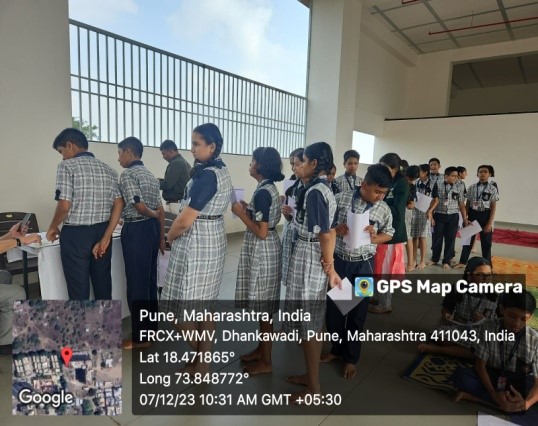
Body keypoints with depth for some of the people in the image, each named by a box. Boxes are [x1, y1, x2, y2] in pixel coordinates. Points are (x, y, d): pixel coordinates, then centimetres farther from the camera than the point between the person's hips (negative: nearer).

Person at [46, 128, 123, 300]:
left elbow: (64, 206, -16)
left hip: (76, 235, -5)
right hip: (102, 233, 6)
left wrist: (53, 227, 2)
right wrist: (106, 237, -3)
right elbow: (118, 205, 0)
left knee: (78, 289, 5)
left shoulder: (67, 166, -9)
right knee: (103, 284, 15)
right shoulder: (108, 169, 9)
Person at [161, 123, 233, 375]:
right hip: (213, 241, 10)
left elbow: (185, 220, -22)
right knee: (204, 305, 16)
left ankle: (199, 360, 23)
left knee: (185, 308, 5)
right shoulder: (222, 171, 10)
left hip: (195, 244, -10)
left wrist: (170, 236, -2)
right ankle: (204, 359, 28)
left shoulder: (206, 175, -21)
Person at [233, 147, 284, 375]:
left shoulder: (262, 192, -20)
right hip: (265, 250, 10)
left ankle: (266, 361, 16)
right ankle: (261, 349, 34)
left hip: (262, 252, -10)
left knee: (263, 307, 2)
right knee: (263, 306, 19)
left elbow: (261, 232, -23)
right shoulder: (270, 188, 10)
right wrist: (248, 210, 11)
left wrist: (241, 214, -14)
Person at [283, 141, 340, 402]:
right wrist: (329, 265, 14)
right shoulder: (325, 189, 11)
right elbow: (330, 232, 12)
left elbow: (325, 235, -20)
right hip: (316, 260, 10)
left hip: (308, 259, -10)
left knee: (308, 325, 2)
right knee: (313, 323, 18)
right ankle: (311, 376, 33)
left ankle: (314, 388, 17)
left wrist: (331, 269, -12)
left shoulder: (314, 192, -19)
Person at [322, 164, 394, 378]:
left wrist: (373, 237, -14)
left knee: (357, 312, 11)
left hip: (363, 265, 0)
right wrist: (335, 228, -20)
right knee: (332, 306, 12)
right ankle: (337, 347, 37)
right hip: (337, 261, 1)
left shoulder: (384, 209, -4)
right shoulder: (341, 198, -8)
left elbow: (388, 234, 7)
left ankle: (351, 357, 31)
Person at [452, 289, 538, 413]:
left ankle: (475, 395, -27)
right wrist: (493, 393, -27)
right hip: (491, 377, 1)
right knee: (460, 374, -28)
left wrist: (527, 403, -38)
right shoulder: (489, 327, -12)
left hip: (520, 383, 0)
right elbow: (480, 364, -11)